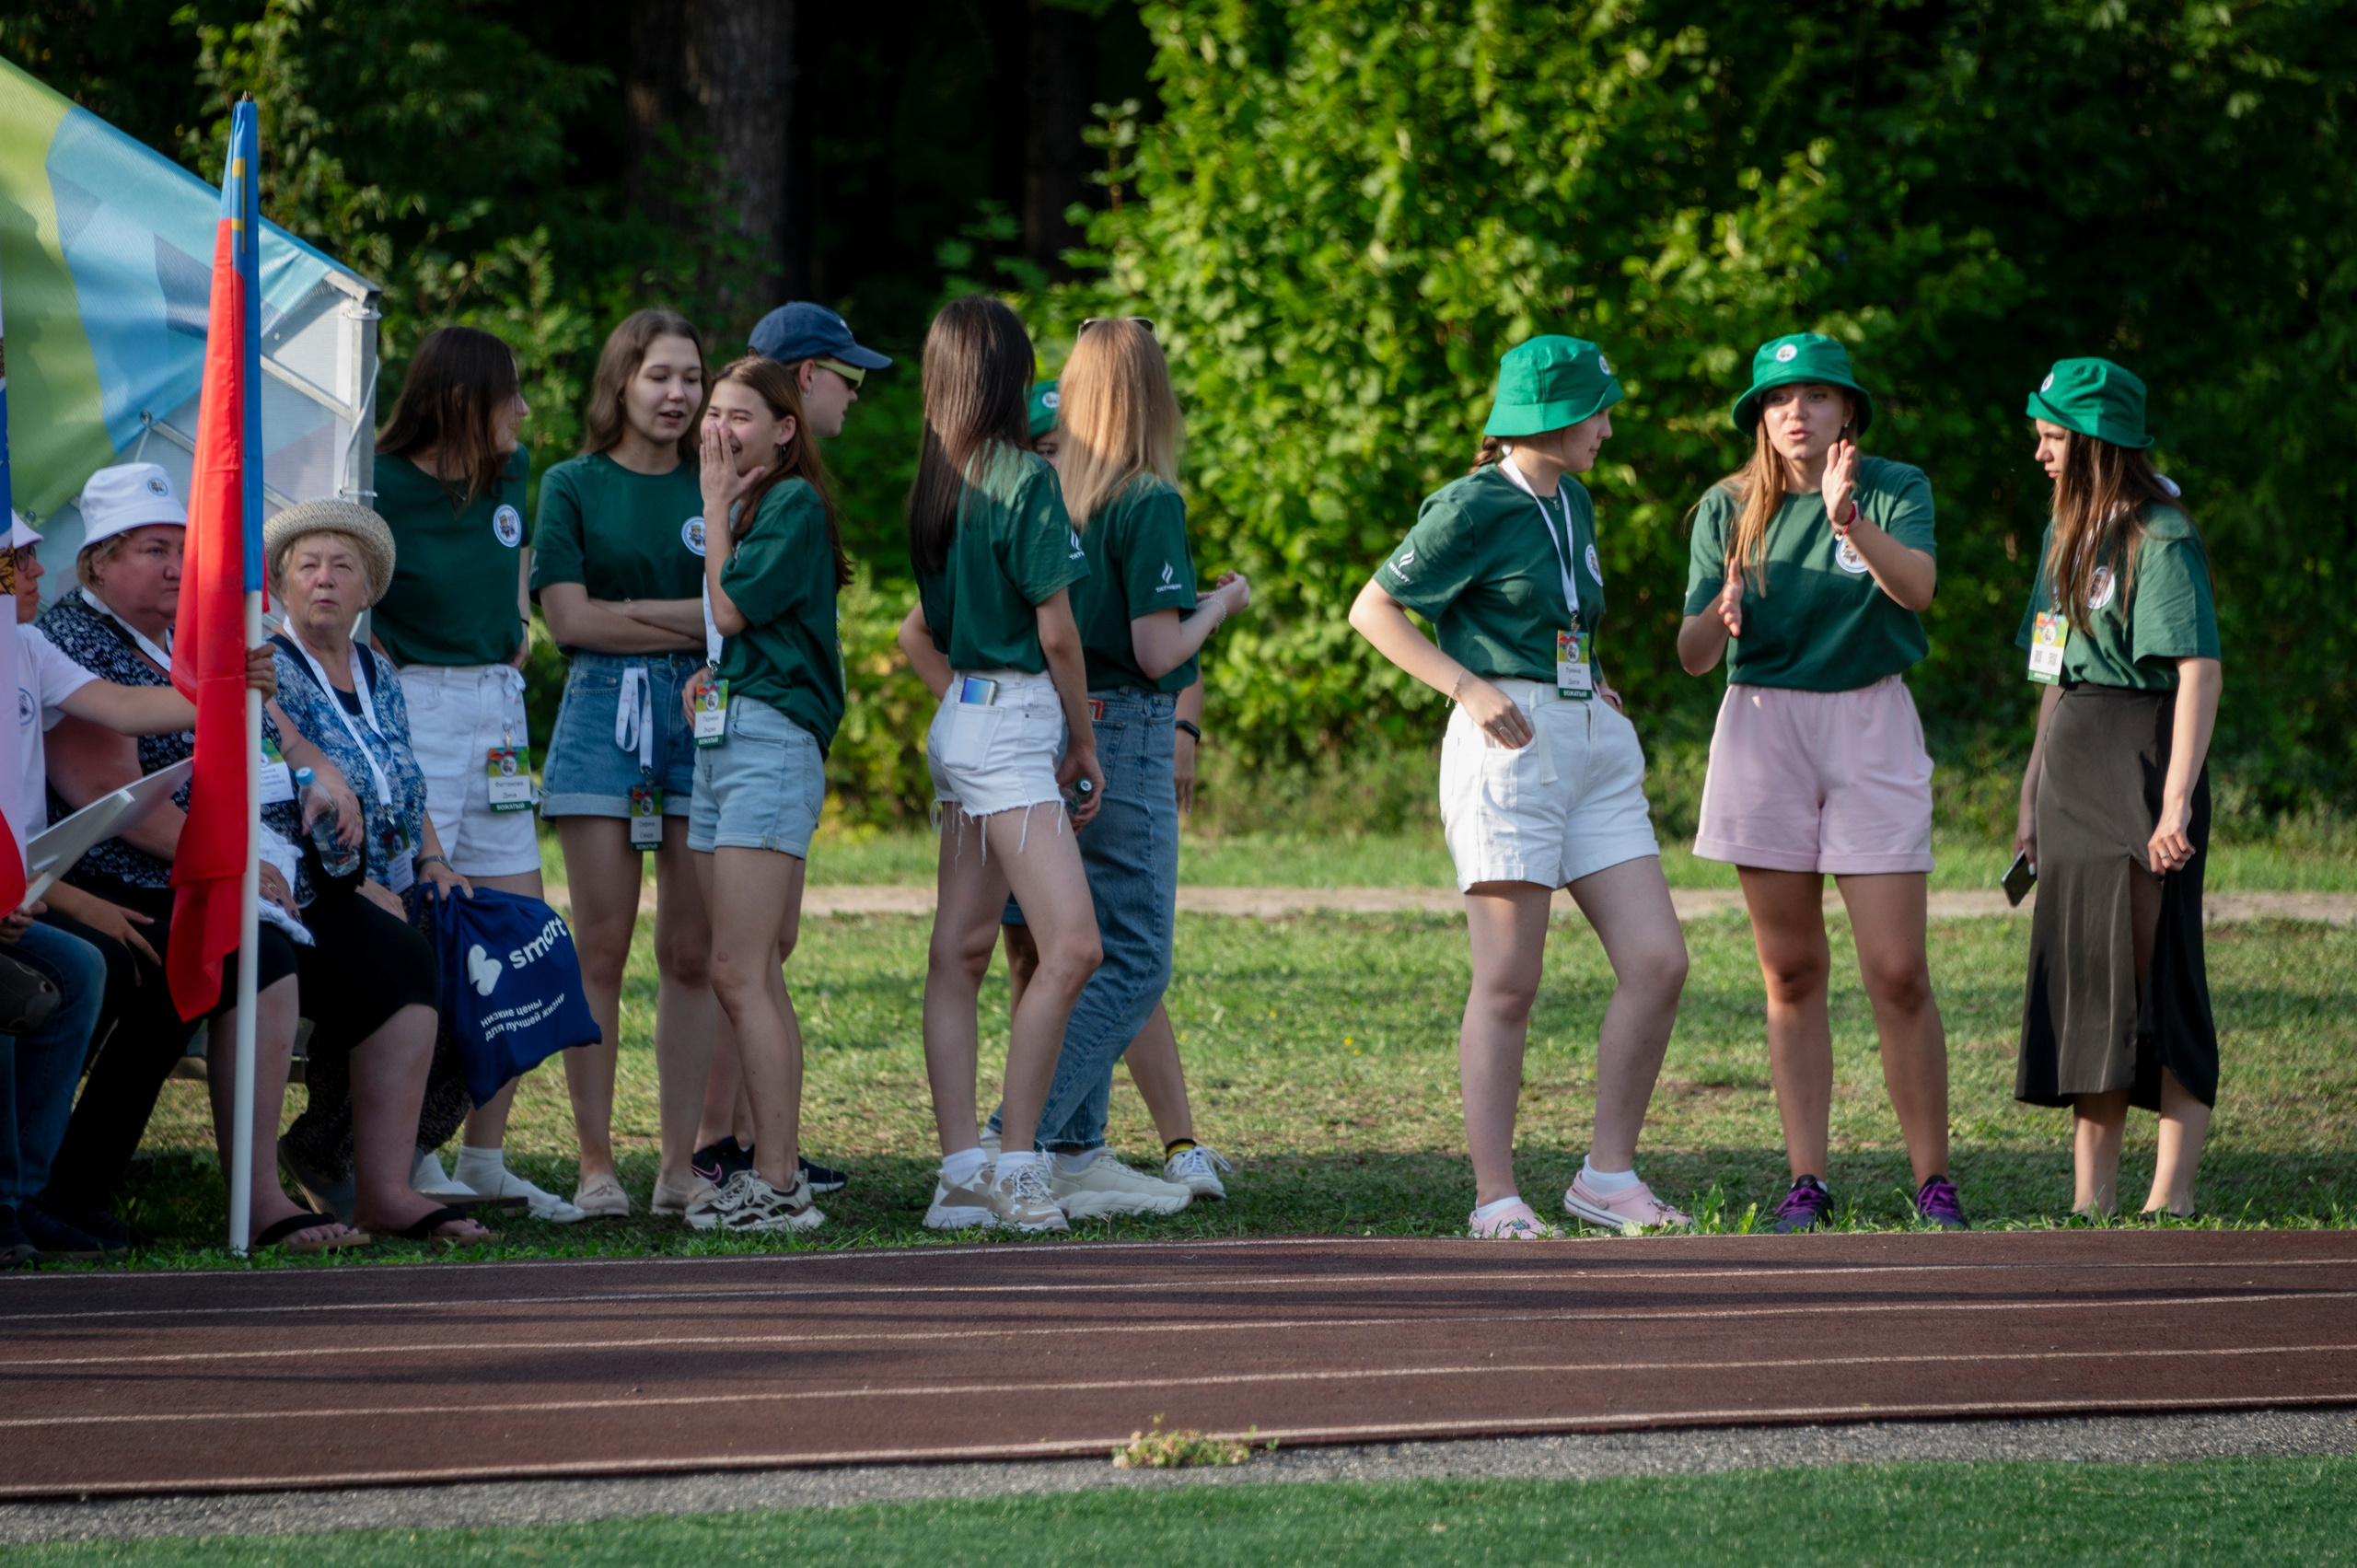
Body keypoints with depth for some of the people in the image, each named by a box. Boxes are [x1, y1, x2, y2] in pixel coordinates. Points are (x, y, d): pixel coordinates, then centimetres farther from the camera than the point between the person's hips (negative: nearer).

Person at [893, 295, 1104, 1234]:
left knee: (960, 950, 7)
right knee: (1072, 946, -13)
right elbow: (1057, 632, -11)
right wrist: (1084, 743, 1)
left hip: (962, 723, 9)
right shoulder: (1025, 479, -13)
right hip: (1012, 723, -9)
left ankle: (961, 1171, 5)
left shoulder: (939, 483, 10)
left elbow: (917, 633, 16)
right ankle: (1016, 1168, -14)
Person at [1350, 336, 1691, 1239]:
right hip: (1509, 747, -7)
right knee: (1508, 984, -7)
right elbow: (1373, 609, -7)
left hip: (1594, 741, 8)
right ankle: (1496, 1198, -2)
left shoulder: (1571, 500, 16)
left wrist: (1592, 678, 12)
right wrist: (1469, 687, -17)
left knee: (1657, 962, -2)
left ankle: (1608, 1177, 6)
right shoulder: (1474, 507, -7)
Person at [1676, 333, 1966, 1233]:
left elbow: (1918, 585, -20)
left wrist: (1851, 523, -38)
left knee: (1897, 973, -7)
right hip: (1762, 728, 2)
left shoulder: (1893, 490, 0)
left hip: (1869, 728, -2)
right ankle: (1807, 1184, 7)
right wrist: (1721, 616, -25)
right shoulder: (1727, 510, 4)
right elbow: (1692, 657, -2)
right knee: (1791, 974, 3)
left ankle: (1934, 1184, 0)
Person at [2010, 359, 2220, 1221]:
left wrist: (2176, 800, -26)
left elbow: (2200, 670, -19)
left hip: (2143, 762, -9)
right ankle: (2091, 1198, 11)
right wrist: (2033, 790, 19)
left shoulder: (2161, 540, -11)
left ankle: (2172, 1192, -7)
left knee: (2152, 976, -8)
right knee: (2080, 980, 7)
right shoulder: (2067, 535, 16)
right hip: (2074, 770, 9)